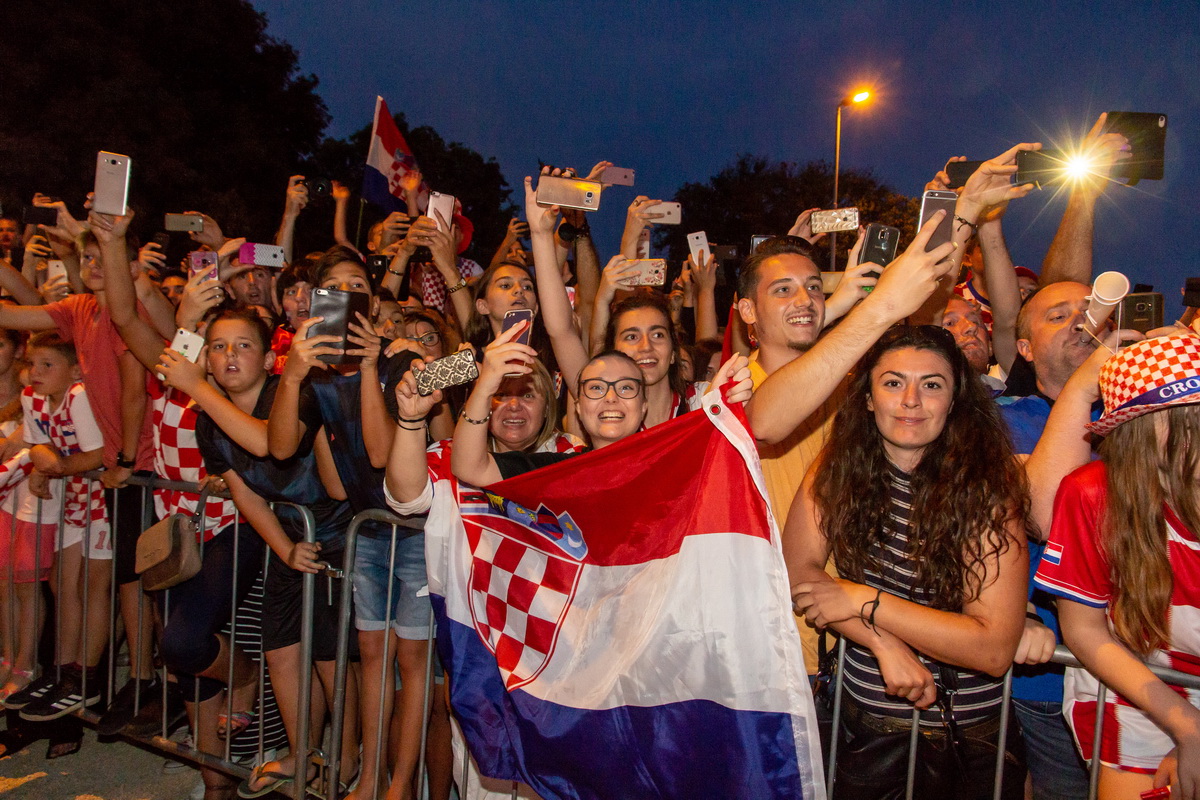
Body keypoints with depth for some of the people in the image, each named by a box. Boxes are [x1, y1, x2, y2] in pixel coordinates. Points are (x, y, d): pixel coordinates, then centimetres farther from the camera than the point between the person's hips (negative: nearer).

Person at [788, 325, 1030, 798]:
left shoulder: (987, 486, -17)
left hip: (967, 738, -2)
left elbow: (995, 649, -21)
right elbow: (797, 571, -12)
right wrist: (886, 644, -22)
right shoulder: (837, 467, -8)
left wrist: (865, 601, -21)